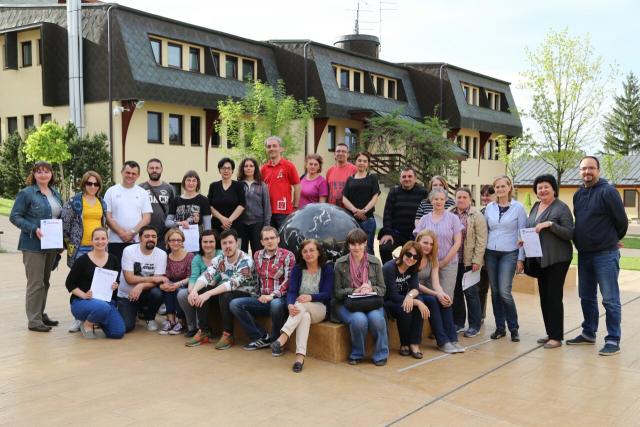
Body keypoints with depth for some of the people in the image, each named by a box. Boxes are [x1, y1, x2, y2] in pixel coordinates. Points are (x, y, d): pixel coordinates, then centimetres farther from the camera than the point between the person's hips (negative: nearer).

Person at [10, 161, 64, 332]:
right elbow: (14, 217, -10)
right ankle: (34, 321, 1)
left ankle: (41, 314, 27)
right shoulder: (26, 193, -7)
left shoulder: (56, 194, 12)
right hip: (34, 246, -6)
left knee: (45, 282, 15)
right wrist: (34, 229, -21)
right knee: (36, 283, -5)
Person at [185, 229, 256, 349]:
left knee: (225, 296, -35)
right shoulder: (218, 260, -1)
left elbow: (232, 283, -32)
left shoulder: (246, 261, -21)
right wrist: (194, 290, -34)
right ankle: (204, 332, -6)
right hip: (226, 293, 6)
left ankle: (228, 335, -18)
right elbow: (205, 276, -13)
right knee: (200, 292, -13)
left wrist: (209, 293, -39)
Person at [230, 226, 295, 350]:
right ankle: (261, 337, -11)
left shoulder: (288, 255, -3)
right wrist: (259, 296, 10)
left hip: (280, 298, -5)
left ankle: (276, 340, -13)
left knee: (275, 304, -40)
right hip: (262, 299, 6)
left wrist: (272, 295, -21)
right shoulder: (257, 255, 14)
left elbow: (288, 280, -12)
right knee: (235, 304, -12)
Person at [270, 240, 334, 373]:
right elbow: (291, 291, -4)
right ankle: (300, 356, -47)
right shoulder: (297, 269, 8)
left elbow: (327, 294, -8)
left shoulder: (327, 269, 2)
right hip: (300, 311, 1)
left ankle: (282, 338, -45)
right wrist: (290, 305, -28)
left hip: (320, 309, -1)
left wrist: (311, 297, -29)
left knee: (302, 304, -35)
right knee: (305, 317, -36)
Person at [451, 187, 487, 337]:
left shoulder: (477, 216, -3)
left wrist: (476, 260, -13)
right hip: (453, 260, 4)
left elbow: (481, 240, -7)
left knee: (470, 292, 0)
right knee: (456, 292, 11)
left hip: (469, 261, -4)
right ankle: (458, 322, 23)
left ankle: (474, 325, 11)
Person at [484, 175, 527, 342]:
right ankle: (500, 327, 17)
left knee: (504, 292, -11)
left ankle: (513, 328, 5)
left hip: (509, 253, -4)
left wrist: (521, 259, -6)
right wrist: (481, 255, 6)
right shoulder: (489, 207, 7)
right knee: (495, 292, 6)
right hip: (491, 253, 4)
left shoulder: (518, 207, -3)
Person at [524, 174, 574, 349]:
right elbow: (530, 229, 20)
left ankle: (557, 337, 2)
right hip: (540, 259, 7)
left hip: (557, 259, -7)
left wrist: (550, 224, -24)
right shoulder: (535, 207, 11)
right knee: (544, 297, 11)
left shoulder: (561, 208, -9)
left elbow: (569, 233, -14)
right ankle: (550, 333, 21)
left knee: (554, 297, -6)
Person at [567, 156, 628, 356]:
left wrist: (613, 240, 7)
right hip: (584, 254, 7)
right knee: (586, 297, 16)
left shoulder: (607, 191, -11)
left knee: (610, 299, -2)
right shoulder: (578, 194, 10)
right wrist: (582, 242, 16)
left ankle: (613, 340, 5)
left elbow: (622, 221, -6)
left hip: (605, 254, -7)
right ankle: (588, 333, 28)